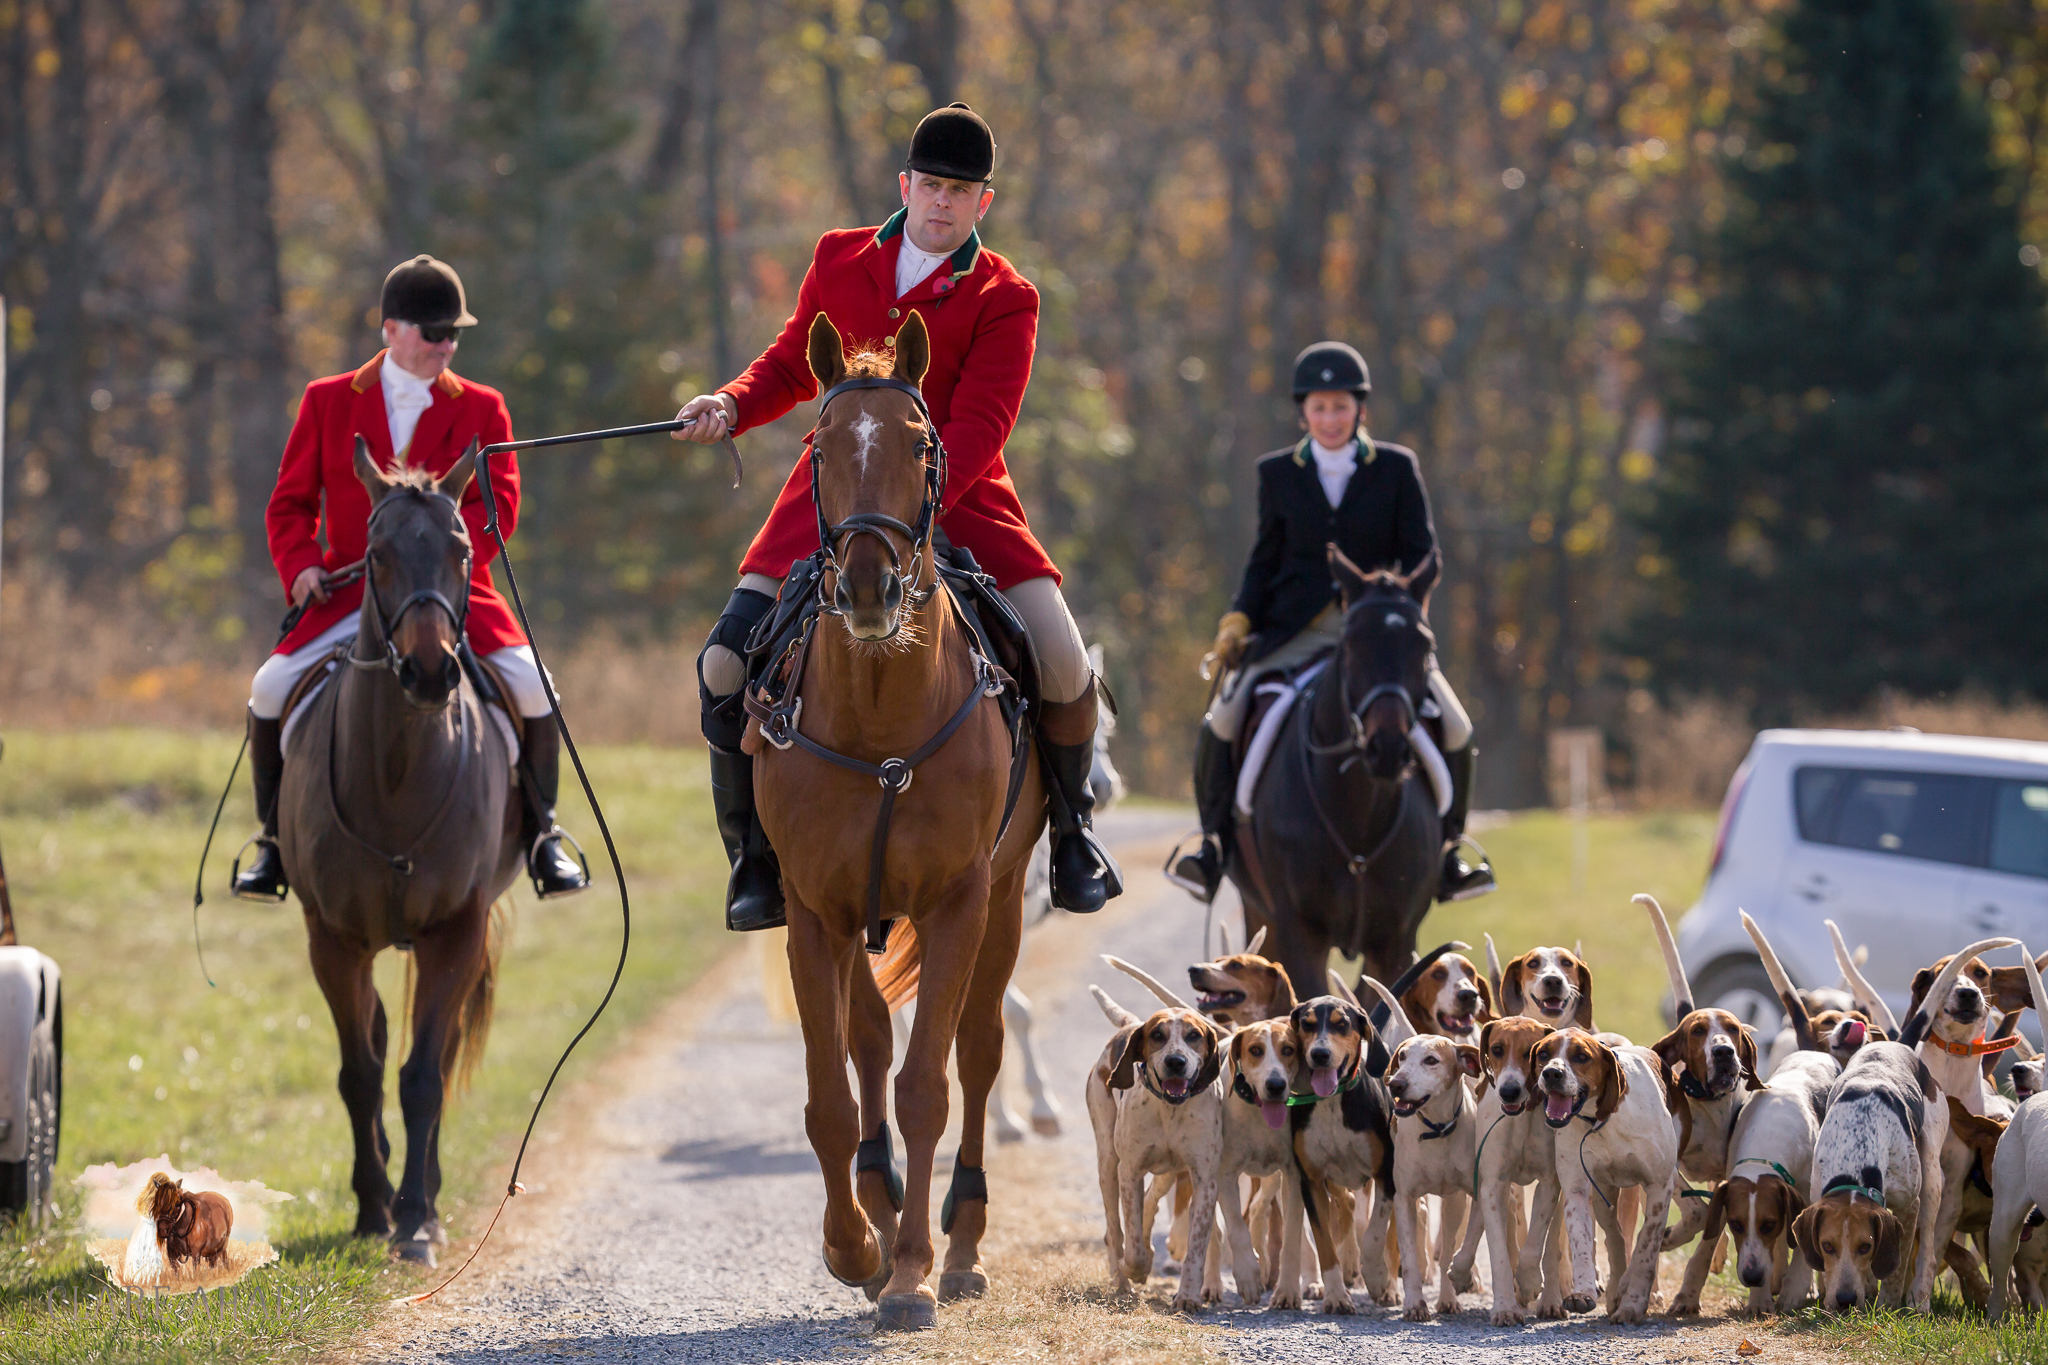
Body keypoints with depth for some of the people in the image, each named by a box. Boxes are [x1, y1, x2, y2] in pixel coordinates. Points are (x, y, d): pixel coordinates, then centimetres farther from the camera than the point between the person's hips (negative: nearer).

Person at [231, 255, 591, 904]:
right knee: (271, 687, -19)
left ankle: (539, 832, -3)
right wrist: (301, 565, -10)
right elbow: (291, 503, 10)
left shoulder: (482, 409, 7)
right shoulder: (328, 402, 8)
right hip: (350, 593, 0)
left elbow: (499, 506, -2)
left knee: (530, 682, -23)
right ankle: (275, 838, 2)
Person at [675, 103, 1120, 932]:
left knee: (1063, 669, -17)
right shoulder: (840, 261, 7)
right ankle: (756, 857, 6)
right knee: (725, 668, -13)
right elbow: (791, 365, 18)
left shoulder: (1004, 300, -4)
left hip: (955, 495, -2)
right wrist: (730, 408, -4)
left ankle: (1072, 825, 14)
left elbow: (978, 430, -13)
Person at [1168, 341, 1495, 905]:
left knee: (1453, 728, -14)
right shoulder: (1277, 473, 8)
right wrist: (1238, 621, -2)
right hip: (1293, 631, 0)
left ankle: (1448, 844, 6)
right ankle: (1214, 840, -4)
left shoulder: (1397, 468, 4)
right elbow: (1265, 562, 14)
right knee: (1221, 720, -20)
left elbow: (1424, 558, 2)